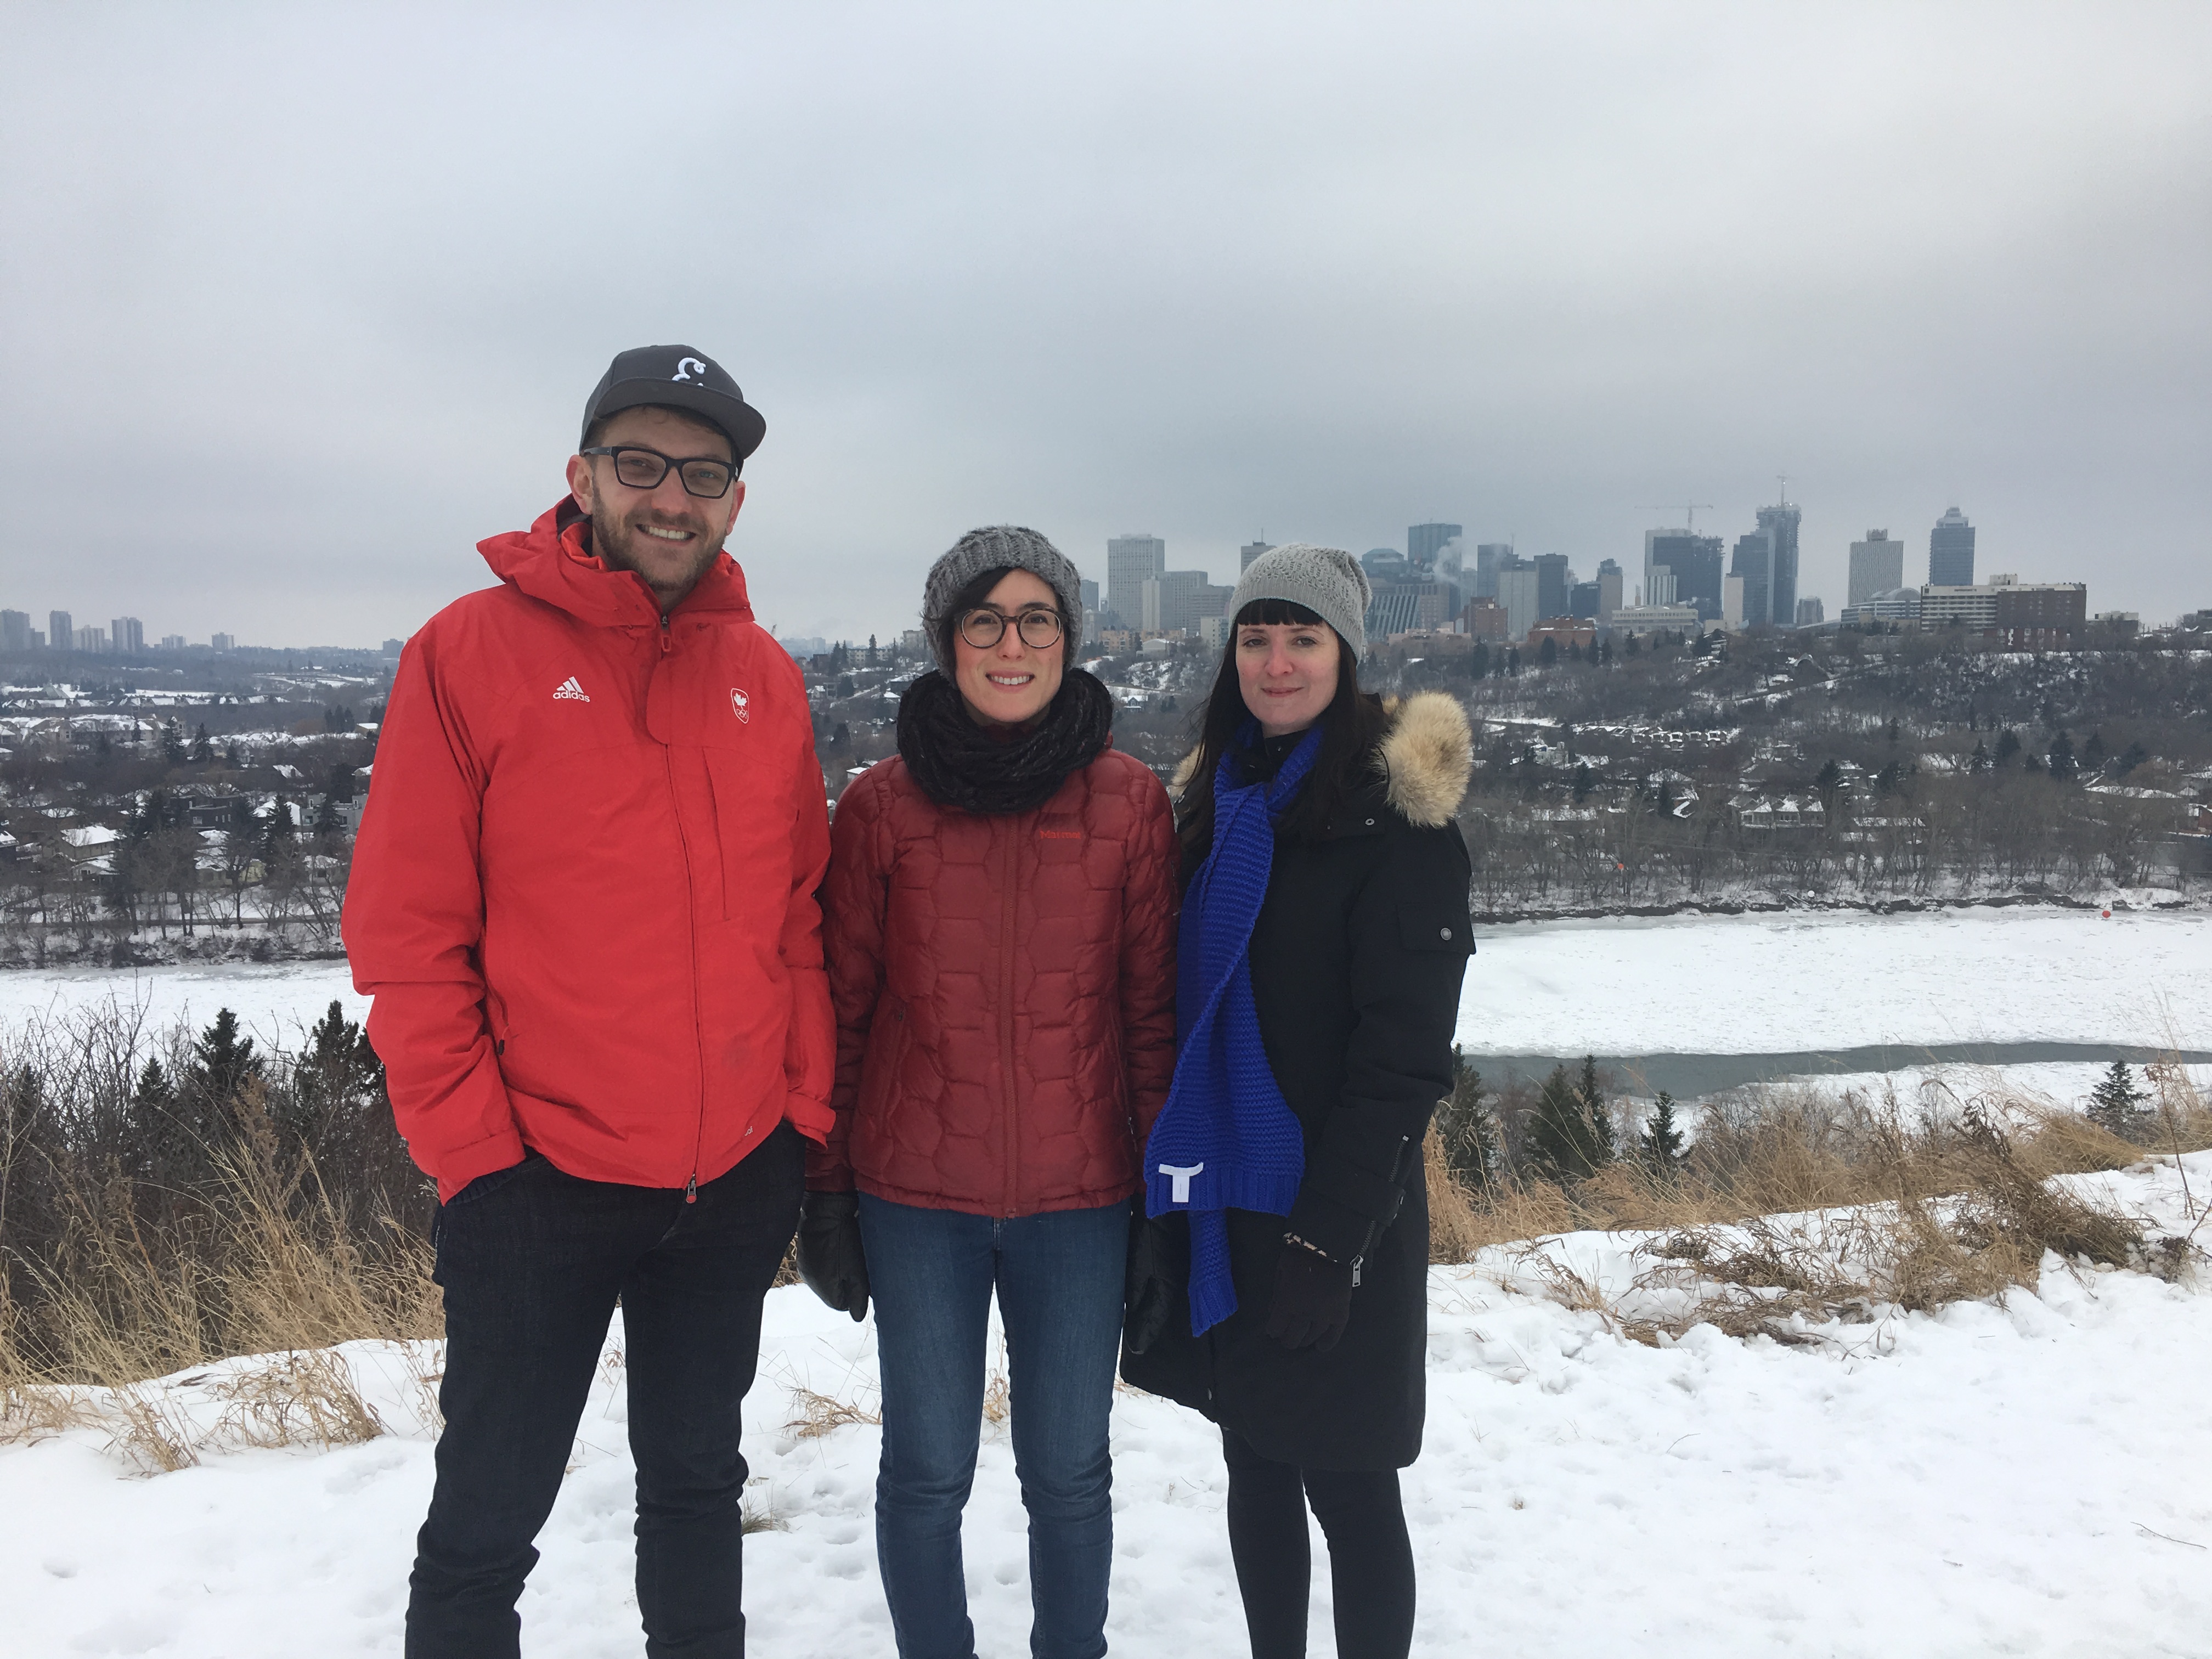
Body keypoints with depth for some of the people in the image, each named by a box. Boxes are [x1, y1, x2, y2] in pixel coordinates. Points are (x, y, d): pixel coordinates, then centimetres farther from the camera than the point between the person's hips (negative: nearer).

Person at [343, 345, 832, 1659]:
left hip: (740, 1179, 4)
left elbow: (802, 914, 9)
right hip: (539, 1183, -4)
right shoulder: (472, 651, -8)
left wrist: (808, 1111, 3)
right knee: (489, 1519, 9)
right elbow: (404, 930, -9)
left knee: (699, 1483, 20)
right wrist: (471, 1144, -12)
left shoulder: (766, 676, 5)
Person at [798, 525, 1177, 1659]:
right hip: (916, 1196, 0)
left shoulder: (1131, 802, -2)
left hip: (1080, 1201, 1)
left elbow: (1153, 1012, 1)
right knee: (927, 1471, 10)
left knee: (1069, 1473, 12)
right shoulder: (884, 802, -3)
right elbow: (841, 1009, 1)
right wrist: (824, 1193, 2)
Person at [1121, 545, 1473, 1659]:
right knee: (1255, 1463, 17)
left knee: (1342, 1482, 5)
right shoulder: (1219, 801, 9)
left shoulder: (1394, 818, -11)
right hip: (1216, 1197, 6)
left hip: (1331, 1216, -6)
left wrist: (1330, 1237, -19)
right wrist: (1165, 1190, 9)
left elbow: (1404, 1053, -15)